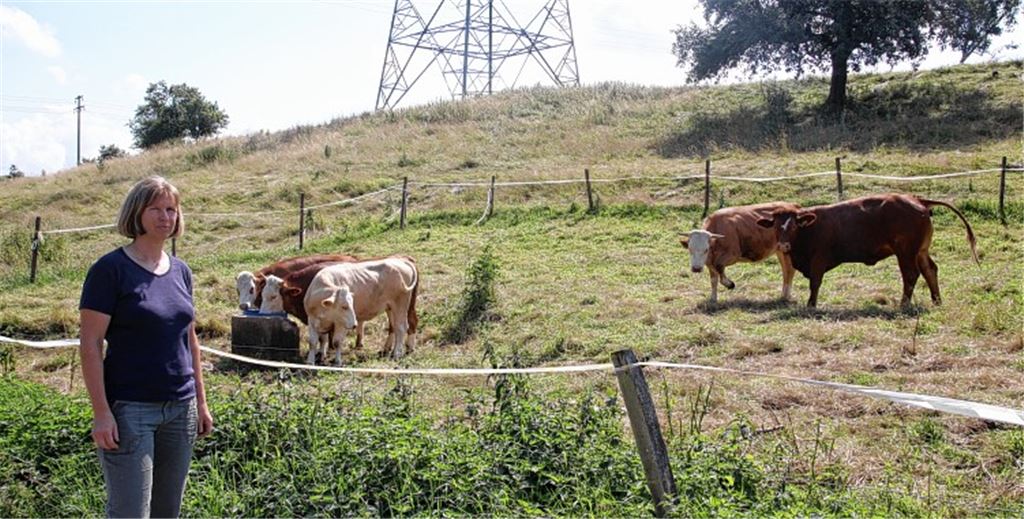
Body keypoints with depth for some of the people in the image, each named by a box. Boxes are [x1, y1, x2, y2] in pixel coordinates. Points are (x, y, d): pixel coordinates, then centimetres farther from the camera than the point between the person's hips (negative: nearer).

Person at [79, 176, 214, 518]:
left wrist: (201, 401, 14)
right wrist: (101, 412, -16)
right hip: (130, 409, -6)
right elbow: (90, 345, -11)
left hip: (181, 409, 6)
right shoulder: (110, 269, -8)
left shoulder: (180, 271, 10)